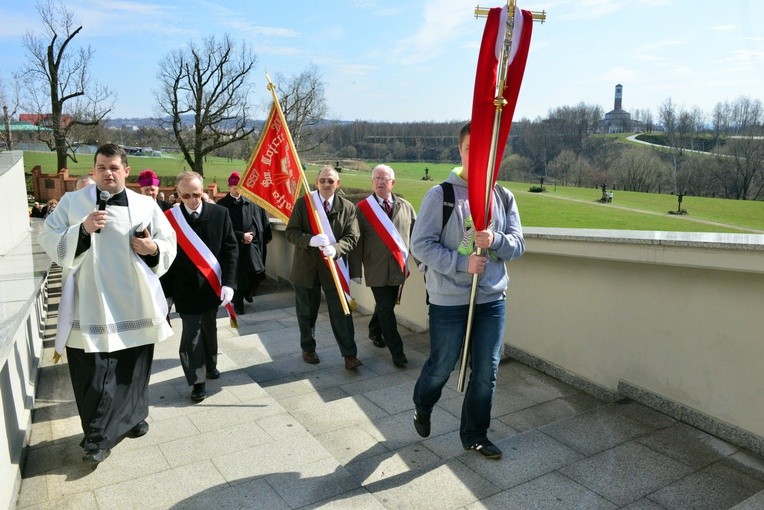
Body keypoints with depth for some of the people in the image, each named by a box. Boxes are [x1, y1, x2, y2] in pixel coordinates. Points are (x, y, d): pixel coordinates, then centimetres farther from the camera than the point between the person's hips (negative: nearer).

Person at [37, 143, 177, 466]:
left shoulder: (145, 205, 5)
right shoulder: (71, 202, 3)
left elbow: (169, 244, 8)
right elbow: (48, 241, -1)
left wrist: (153, 249, -14)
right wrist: (82, 230, -17)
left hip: (134, 304, 2)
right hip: (90, 306, -1)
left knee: (133, 367, 12)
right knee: (93, 373, -1)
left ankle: (132, 418, 34)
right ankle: (97, 438, 12)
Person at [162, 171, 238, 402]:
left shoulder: (220, 213, -6)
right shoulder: (169, 218, -10)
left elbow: (231, 249, -4)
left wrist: (228, 282, -11)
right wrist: (165, 291, -5)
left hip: (212, 285, 2)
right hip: (185, 288, -2)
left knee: (209, 329, 18)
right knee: (191, 332, 2)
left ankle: (210, 364, 40)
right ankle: (198, 380, 16)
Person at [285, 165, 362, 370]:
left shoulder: (348, 207, -1)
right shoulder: (303, 203, -2)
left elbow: (351, 237, -5)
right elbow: (291, 232, -6)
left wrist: (335, 249, -25)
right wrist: (311, 240, -26)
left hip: (334, 266, 0)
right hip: (306, 267, 1)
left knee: (341, 312, 0)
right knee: (307, 313, 14)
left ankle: (350, 354, 10)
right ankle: (308, 349, 34)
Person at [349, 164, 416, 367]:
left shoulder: (405, 207, 4)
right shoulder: (362, 208, -3)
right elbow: (356, 242, -5)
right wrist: (356, 270, -7)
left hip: (399, 268, 3)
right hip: (377, 270, -3)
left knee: (386, 306, 17)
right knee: (386, 310, 0)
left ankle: (374, 332, 43)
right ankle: (397, 352, 11)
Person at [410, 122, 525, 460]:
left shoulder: (504, 197, 2)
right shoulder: (441, 195, -10)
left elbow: (518, 245, 4)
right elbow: (421, 245, -12)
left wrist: (495, 241, -18)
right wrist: (462, 263, -20)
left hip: (492, 298, 4)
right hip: (448, 299, -4)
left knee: (486, 371, 11)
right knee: (441, 366, 12)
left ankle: (475, 434, 31)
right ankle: (422, 408, 44)